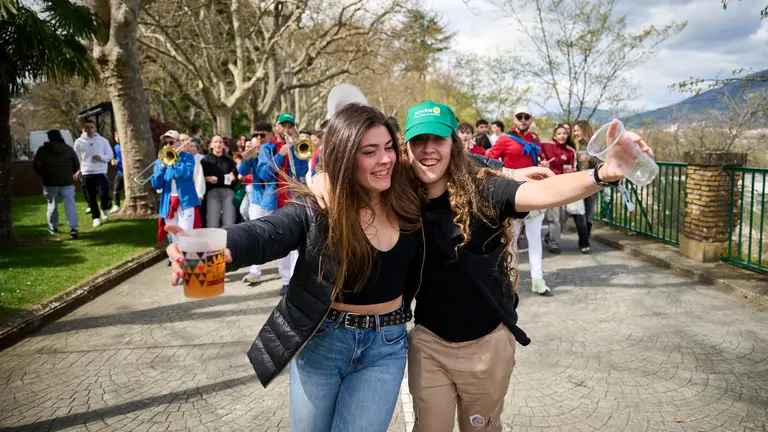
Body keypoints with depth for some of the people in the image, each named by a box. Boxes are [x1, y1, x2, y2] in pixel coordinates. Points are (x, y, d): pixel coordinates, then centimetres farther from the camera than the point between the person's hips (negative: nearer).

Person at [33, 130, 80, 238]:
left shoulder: (43, 150, -1)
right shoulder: (69, 149, 5)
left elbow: (36, 165, -7)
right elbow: (77, 165, 6)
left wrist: (43, 174, 12)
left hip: (50, 182, 0)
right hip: (67, 182, 1)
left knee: (52, 205, 14)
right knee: (70, 204, -3)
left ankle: (53, 227, 25)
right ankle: (73, 228, -15)